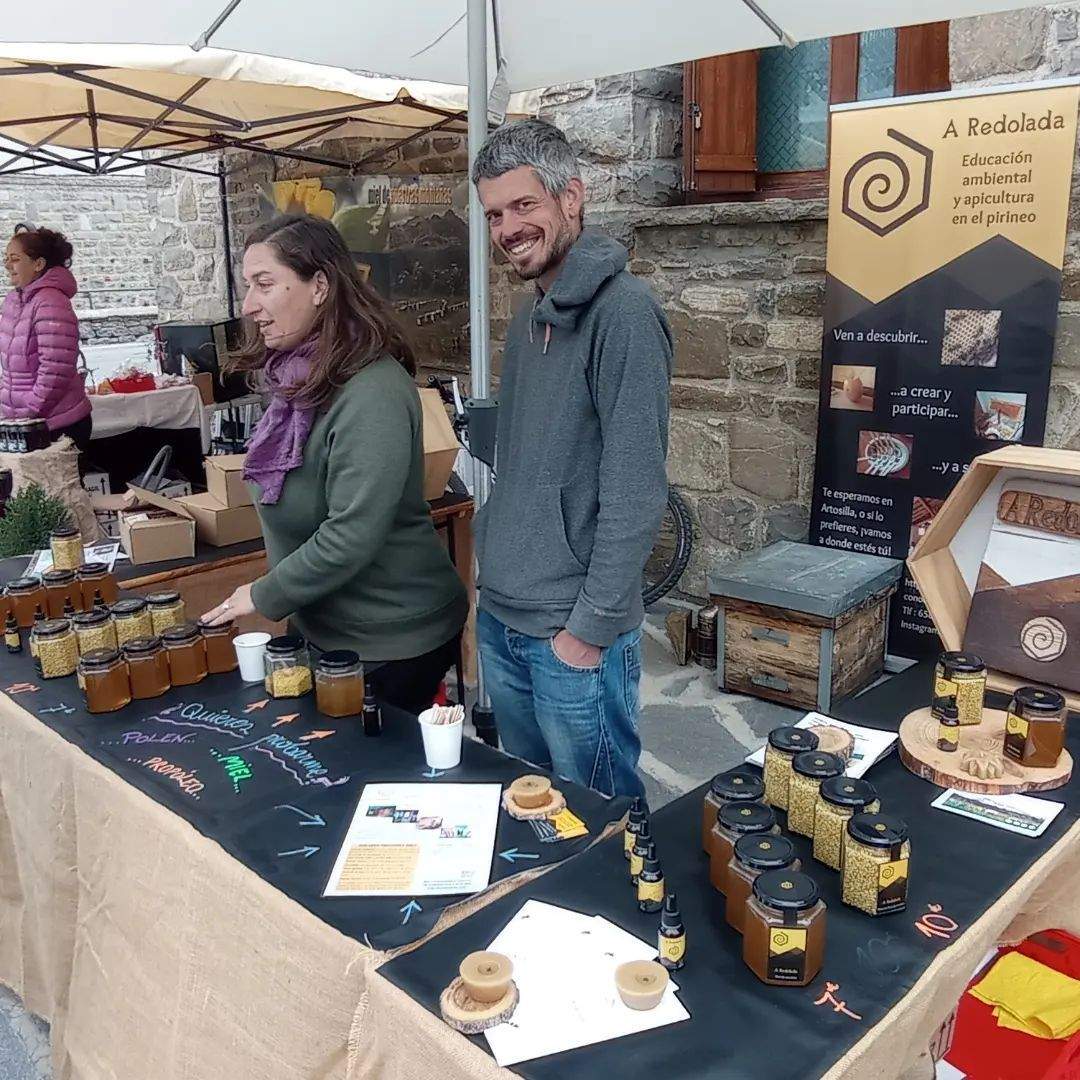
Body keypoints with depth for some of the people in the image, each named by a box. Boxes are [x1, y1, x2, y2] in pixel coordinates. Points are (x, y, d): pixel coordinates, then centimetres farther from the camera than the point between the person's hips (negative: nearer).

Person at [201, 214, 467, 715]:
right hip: (328, 629, 8)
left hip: (392, 642, -8)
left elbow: (352, 537, -29)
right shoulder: (301, 378, 2)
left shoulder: (370, 394, -25)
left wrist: (265, 597, -16)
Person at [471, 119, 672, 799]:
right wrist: (495, 576, 13)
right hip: (500, 621, 8)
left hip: (575, 637, -8)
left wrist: (590, 628, -17)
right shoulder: (529, 321, 12)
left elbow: (637, 493, -20)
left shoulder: (621, 311, -16)